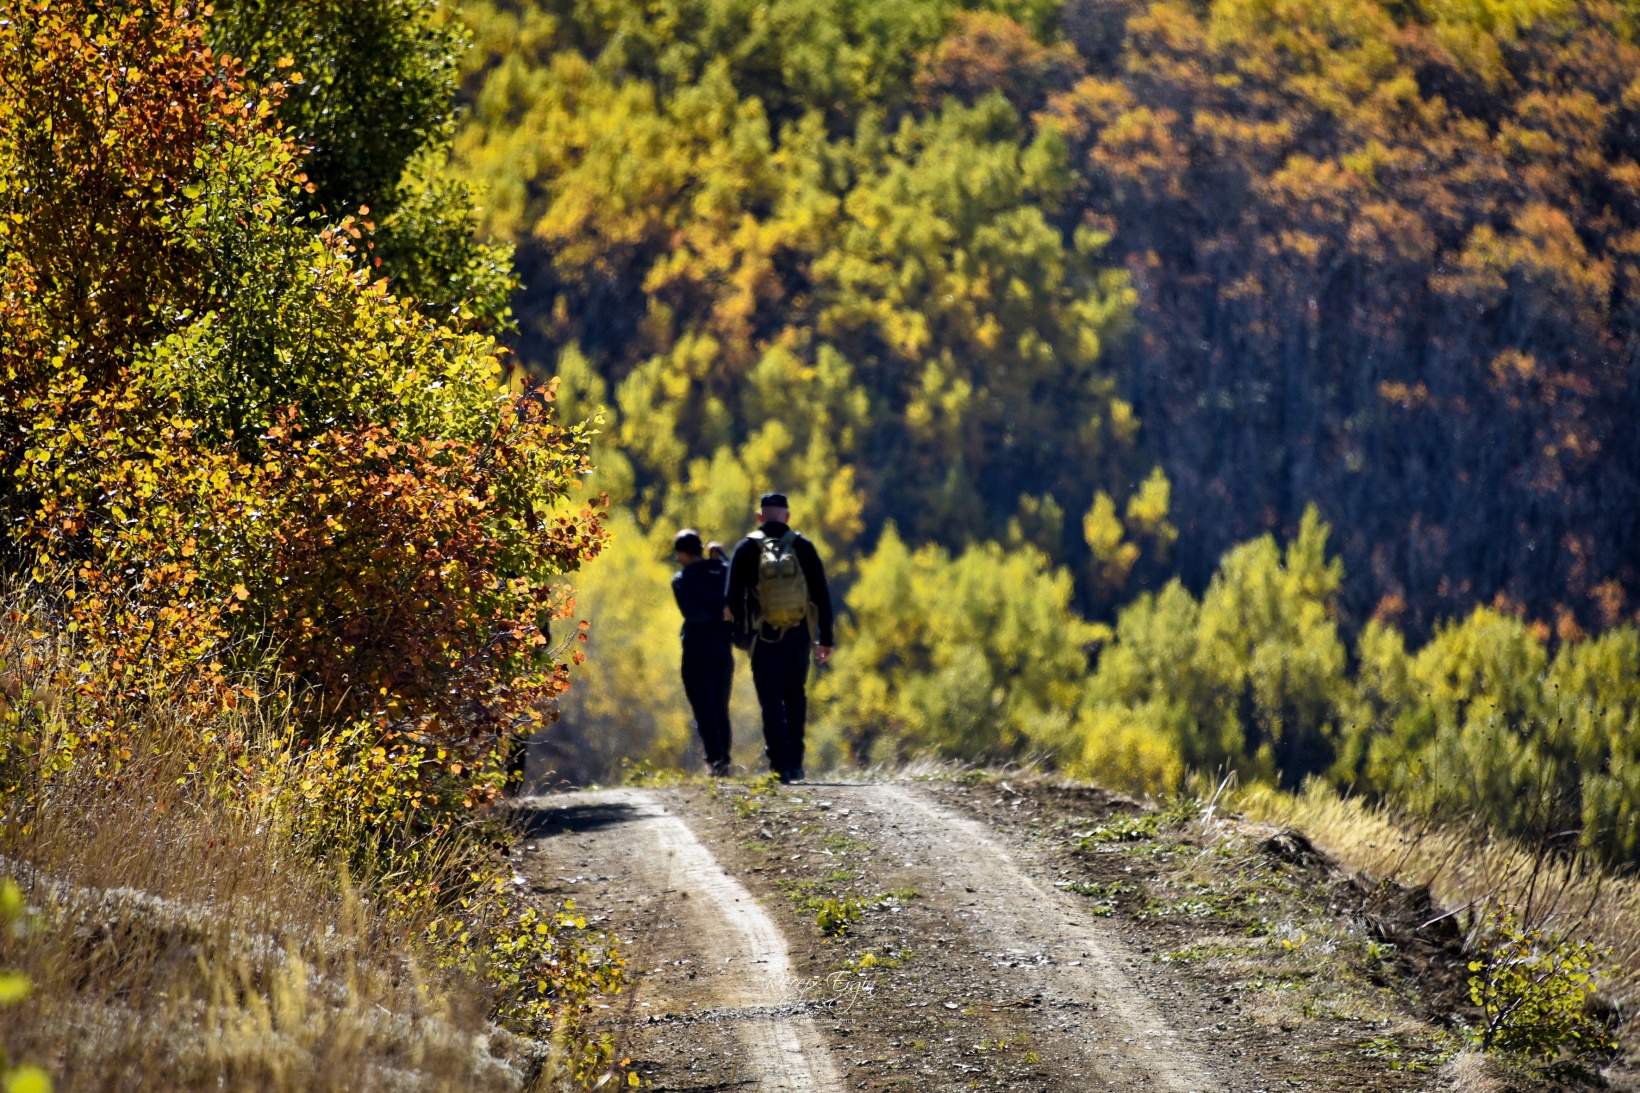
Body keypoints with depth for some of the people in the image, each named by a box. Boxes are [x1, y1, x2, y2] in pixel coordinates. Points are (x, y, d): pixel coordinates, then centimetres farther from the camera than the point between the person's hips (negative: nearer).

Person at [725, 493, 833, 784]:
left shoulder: (746, 549, -2)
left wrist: (741, 632, 9)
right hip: (798, 636, 2)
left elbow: (733, 596, -4)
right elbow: (821, 594, 1)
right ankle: (795, 763, 15)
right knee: (795, 698, 17)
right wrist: (826, 638, 6)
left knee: (772, 703, 2)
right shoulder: (803, 547, 0)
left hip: (763, 637, -2)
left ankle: (779, 768, -5)